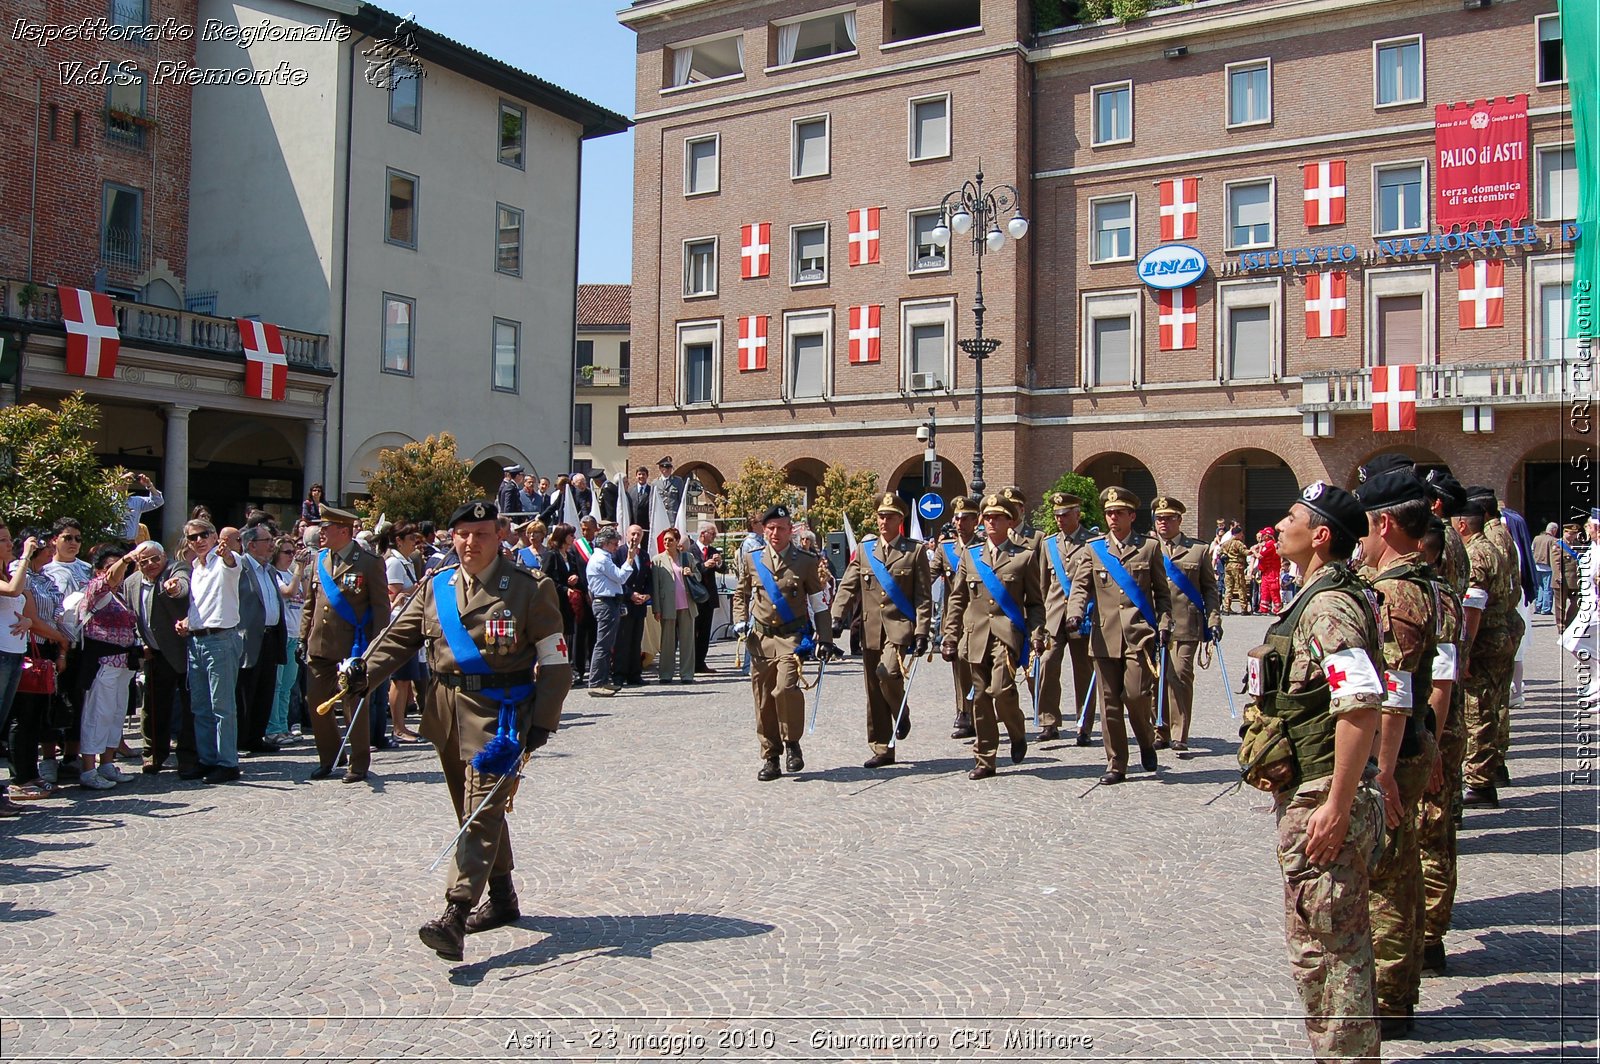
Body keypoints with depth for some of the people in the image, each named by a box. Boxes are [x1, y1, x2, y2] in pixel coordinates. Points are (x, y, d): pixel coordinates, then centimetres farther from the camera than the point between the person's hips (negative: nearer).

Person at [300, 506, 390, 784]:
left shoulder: (369, 563, -7)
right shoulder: (319, 559, 11)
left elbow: (381, 608, -6)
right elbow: (309, 602, 18)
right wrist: (304, 638, 12)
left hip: (352, 648, -6)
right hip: (319, 647, 6)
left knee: (354, 707, 2)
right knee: (316, 703, 8)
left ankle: (359, 764, 16)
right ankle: (327, 758, 26)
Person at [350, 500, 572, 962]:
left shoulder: (530, 588, -5)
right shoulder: (436, 587, 10)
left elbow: (555, 661, -6)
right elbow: (400, 635, 9)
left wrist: (543, 722, -12)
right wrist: (365, 670, -10)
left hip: (498, 711, -6)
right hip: (447, 709, 6)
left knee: (482, 810, -13)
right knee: (473, 809, 15)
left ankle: (455, 915, -17)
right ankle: (501, 898, 30)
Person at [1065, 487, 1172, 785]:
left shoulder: (1149, 547, 8)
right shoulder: (1093, 548, 11)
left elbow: (1162, 592, 11)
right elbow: (1080, 585, 4)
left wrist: (1164, 624, 0)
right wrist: (1076, 612, -15)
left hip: (1140, 634, -2)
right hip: (1105, 636, 2)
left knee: (1136, 693, -11)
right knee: (1109, 702, 3)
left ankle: (1147, 742, 19)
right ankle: (1116, 764, 13)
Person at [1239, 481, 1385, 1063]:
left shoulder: (1328, 606, -19)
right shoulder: (1315, 599, 14)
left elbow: (1361, 707, -29)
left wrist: (1337, 807, -27)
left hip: (1320, 801, -11)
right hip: (1305, 796, 11)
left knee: (1327, 946, 0)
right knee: (1324, 941, 20)